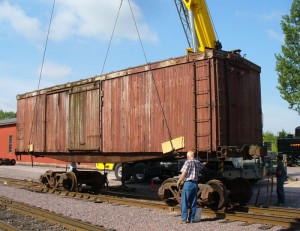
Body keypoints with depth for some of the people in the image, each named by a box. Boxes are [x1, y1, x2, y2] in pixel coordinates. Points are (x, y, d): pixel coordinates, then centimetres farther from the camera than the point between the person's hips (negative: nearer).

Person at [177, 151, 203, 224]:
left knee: (184, 202, 0)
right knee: (193, 202, 11)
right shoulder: (198, 162, 9)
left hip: (188, 183, -6)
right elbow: (202, 167, 32)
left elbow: (184, 173, -14)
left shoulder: (188, 162, -9)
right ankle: (191, 219, 14)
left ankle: (184, 219, -2)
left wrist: (179, 181, -4)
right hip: (195, 183, 6)